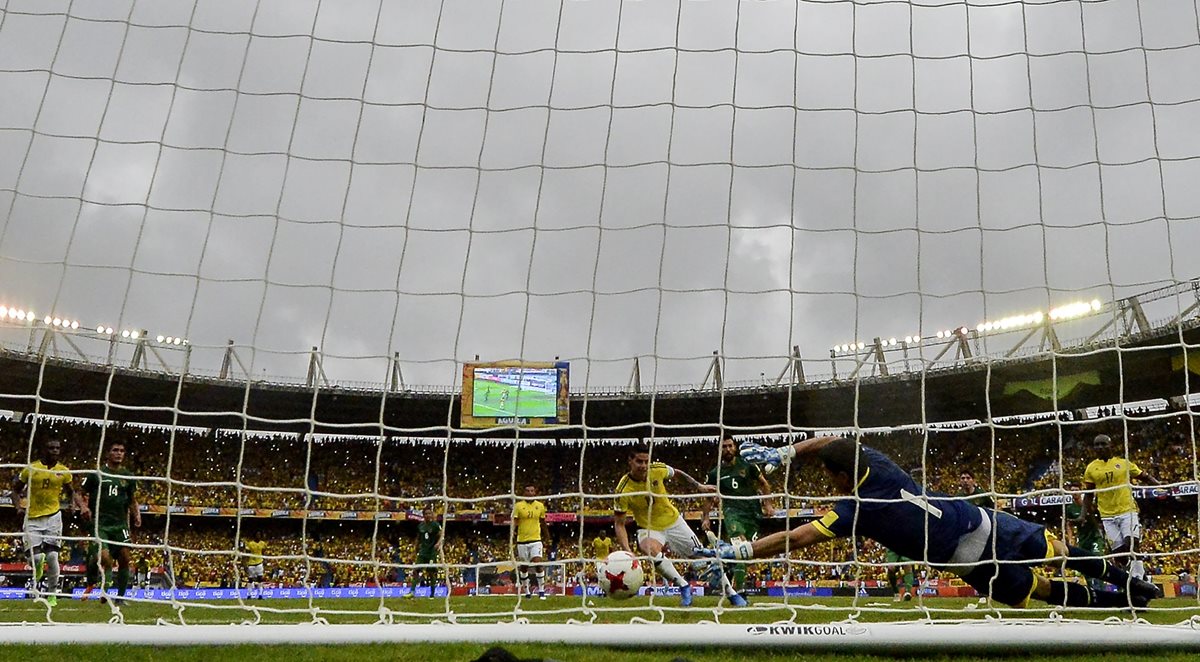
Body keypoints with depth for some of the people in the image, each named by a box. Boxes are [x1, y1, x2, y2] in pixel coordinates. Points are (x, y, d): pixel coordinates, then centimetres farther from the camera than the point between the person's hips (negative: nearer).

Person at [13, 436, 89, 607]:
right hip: (32, 518, -1)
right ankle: (38, 566, 29)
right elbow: (16, 490, 7)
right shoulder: (31, 469, -5)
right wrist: (18, 506, -10)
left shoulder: (64, 471, 2)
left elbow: (71, 492, 17)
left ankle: (52, 594, 10)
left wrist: (82, 506, 0)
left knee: (52, 556, -7)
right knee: (35, 557, -11)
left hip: (53, 516, 1)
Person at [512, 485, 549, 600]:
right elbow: (514, 521, -8)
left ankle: (541, 590, -4)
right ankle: (527, 591, 21)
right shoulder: (518, 506, -4)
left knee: (538, 564, -14)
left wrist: (547, 535, 27)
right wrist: (512, 530, -29)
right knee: (523, 567, 8)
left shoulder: (540, 506, 3)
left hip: (536, 540, 0)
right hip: (522, 541, 0)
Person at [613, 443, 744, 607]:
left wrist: (698, 486, 2)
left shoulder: (658, 469, -18)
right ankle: (683, 587, -20)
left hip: (674, 522, 3)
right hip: (649, 528, -3)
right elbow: (619, 523, -19)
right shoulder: (623, 490, -25)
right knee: (650, 549, -36)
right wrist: (627, 550, -31)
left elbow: (678, 473, 6)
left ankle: (731, 593, 23)